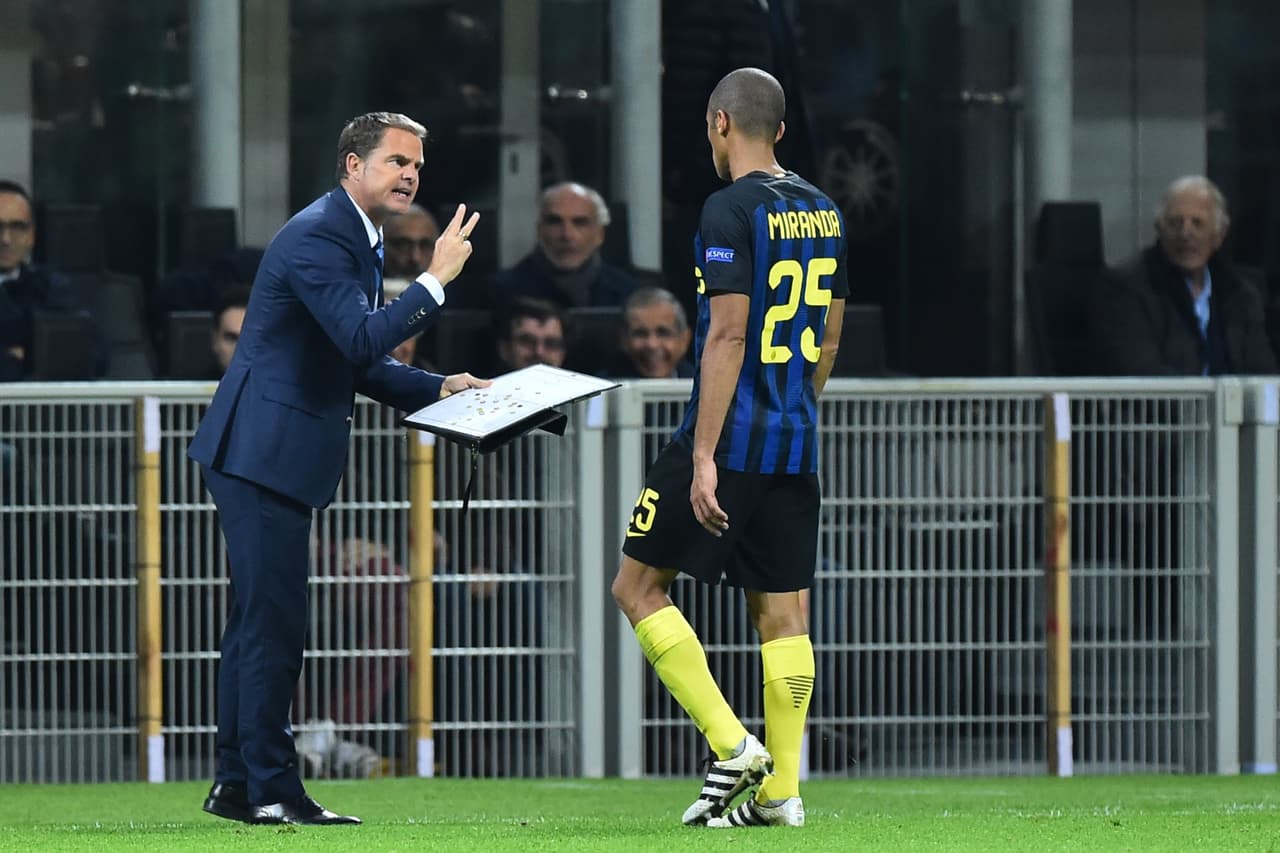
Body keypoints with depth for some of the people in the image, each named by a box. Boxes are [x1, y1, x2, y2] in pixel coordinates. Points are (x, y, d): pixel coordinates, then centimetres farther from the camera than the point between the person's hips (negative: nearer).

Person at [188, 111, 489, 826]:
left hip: (269, 454, 11)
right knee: (274, 620, -10)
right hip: (264, 451, -11)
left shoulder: (360, 240, 17)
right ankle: (272, 789, -8)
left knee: (259, 620, 14)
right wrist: (436, 279, -21)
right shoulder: (317, 237, -16)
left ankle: (237, 784, 20)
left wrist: (438, 388, 12)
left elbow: (358, 363, 23)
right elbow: (362, 339, -26)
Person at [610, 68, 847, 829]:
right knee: (783, 611, 8)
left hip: (729, 437, -7)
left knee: (638, 586, 3)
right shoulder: (822, 211, 11)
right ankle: (781, 791, 6)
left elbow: (728, 334, -18)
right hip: (795, 449, 7)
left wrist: (704, 457, -19)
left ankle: (732, 745, -6)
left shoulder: (732, 210, -12)